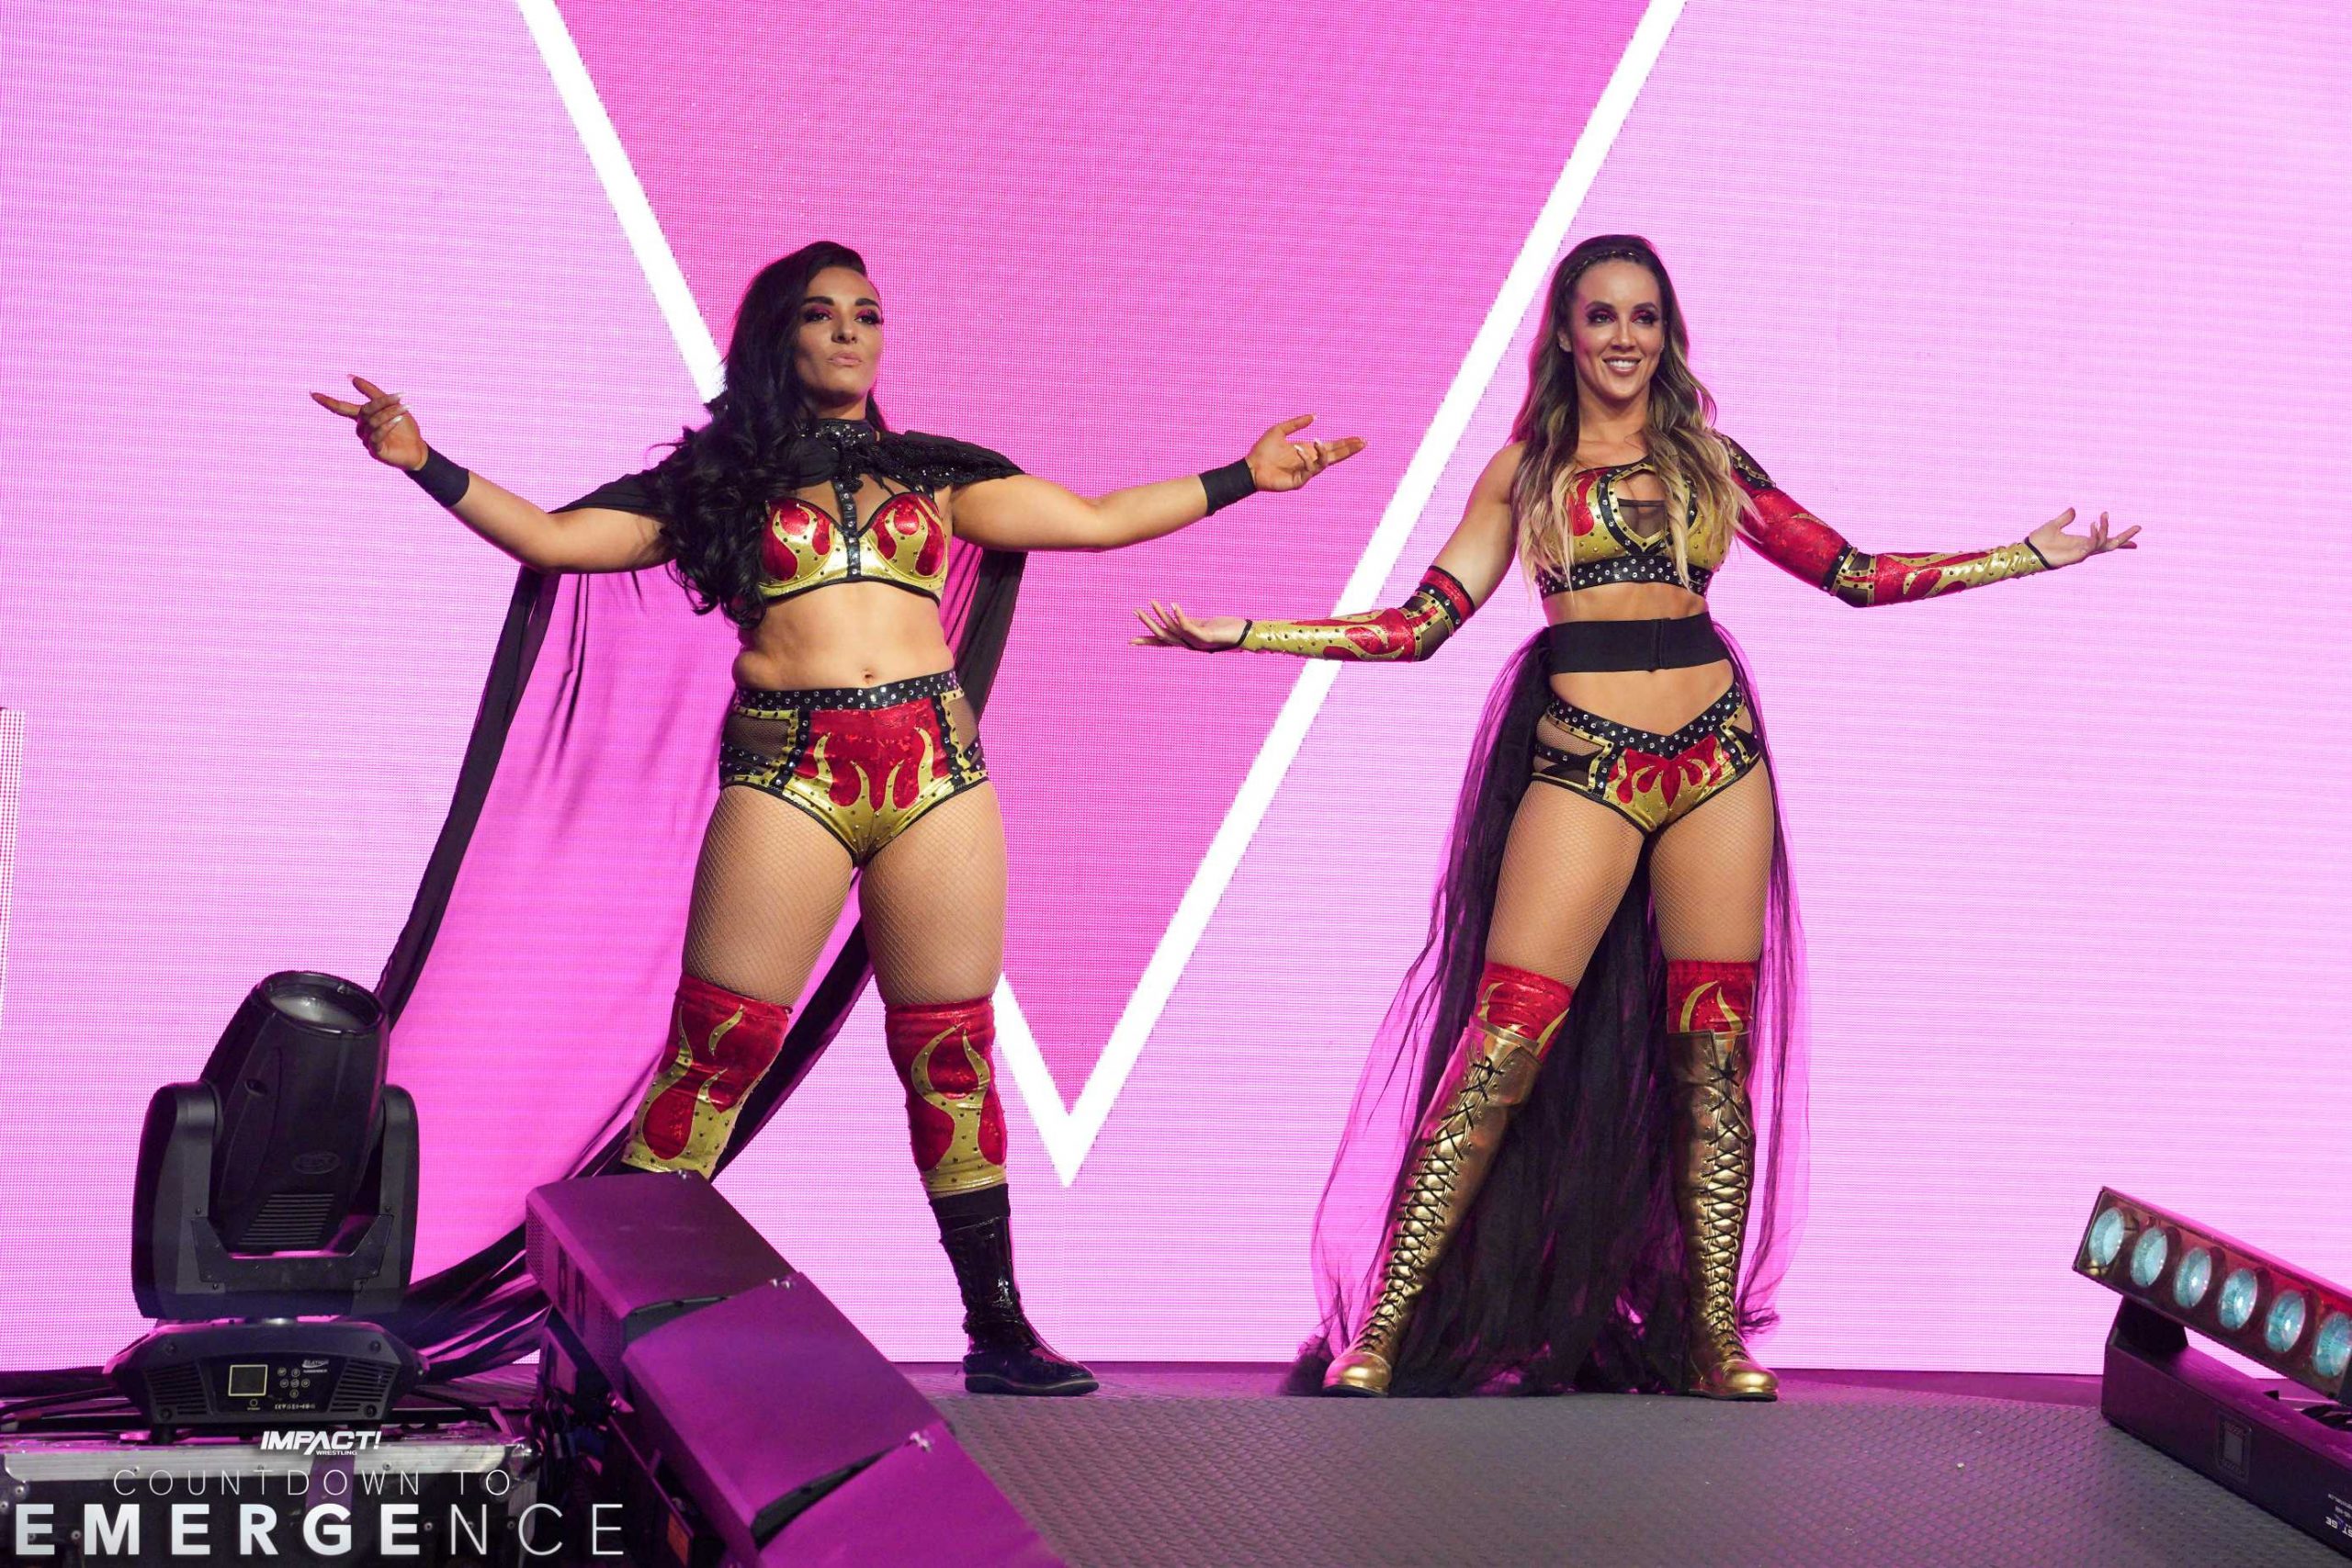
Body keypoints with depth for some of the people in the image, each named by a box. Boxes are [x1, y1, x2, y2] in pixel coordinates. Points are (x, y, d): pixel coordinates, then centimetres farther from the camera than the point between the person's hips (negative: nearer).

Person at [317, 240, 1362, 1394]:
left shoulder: (935, 475, 19)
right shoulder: (714, 485, 13)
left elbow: (1097, 519, 21)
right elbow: (550, 538, 9)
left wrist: (1243, 477, 22)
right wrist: (425, 464, 1)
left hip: (934, 766, 2)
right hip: (786, 774, -2)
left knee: (951, 1051, 4)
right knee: (715, 1050, -8)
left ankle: (997, 1329, 10)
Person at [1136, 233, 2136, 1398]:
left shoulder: (1708, 460, 15)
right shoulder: (1527, 470, 10)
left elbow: (1856, 575, 16)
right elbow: (1420, 625, 5)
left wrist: (2035, 554, 16)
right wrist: (1240, 633, -3)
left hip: (1717, 763, 3)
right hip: (1584, 767, -3)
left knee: (1716, 1049, 2)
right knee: (1505, 1047, -11)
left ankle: (1714, 1335, 11)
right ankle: (1381, 1334, -6)